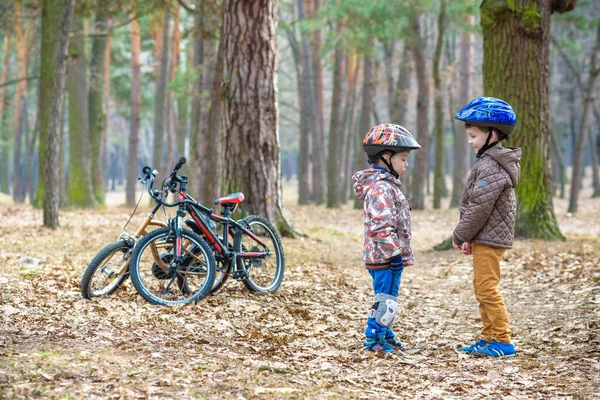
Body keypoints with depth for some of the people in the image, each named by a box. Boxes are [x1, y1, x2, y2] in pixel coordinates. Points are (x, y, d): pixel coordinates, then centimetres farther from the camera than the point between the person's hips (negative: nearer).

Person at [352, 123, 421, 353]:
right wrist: (394, 253, -23)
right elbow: (382, 225, -25)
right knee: (386, 299, -5)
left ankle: (385, 335, 27)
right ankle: (374, 338, 2)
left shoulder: (386, 184, 18)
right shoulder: (381, 187, -17)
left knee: (387, 298, 18)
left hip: (386, 257, 11)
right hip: (385, 257, -11)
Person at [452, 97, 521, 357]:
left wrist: (459, 236, -11)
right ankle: (488, 338, 22)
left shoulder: (491, 167, -19)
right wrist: (468, 238, 13)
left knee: (487, 288, -8)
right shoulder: (492, 162, 15)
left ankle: (503, 341, -4)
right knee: (482, 289, 15)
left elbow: (479, 209, -22)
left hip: (489, 239, -11)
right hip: (486, 238, 11)